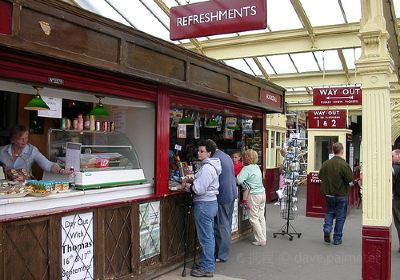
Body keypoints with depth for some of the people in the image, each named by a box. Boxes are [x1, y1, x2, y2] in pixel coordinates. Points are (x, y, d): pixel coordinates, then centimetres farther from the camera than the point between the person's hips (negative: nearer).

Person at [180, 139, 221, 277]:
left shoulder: (207, 168, -20)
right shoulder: (210, 165, 12)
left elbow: (199, 189, -22)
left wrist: (187, 186, -5)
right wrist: (191, 180, 7)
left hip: (204, 205, -11)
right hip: (210, 202, 11)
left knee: (205, 238, -2)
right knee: (209, 236, 17)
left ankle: (206, 268, 7)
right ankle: (210, 263, 28)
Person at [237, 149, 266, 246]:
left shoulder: (246, 169, -16)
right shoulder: (257, 167, 9)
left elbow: (238, 180, -26)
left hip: (254, 195, -8)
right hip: (262, 193, 8)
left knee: (254, 218, 2)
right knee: (261, 217, 14)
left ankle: (261, 240, 6)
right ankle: (264, 238, 20)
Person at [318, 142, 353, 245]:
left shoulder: (325, 164, -6)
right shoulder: (344, 164, -19)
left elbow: (320, 176, 3)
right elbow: (350, 178, -16)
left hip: (329, 194, 3)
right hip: (341, 194, -3)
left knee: (329, 212, 22)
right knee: (340, 216, 8)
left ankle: (327, 229, 0)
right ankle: (337, 239, 15)